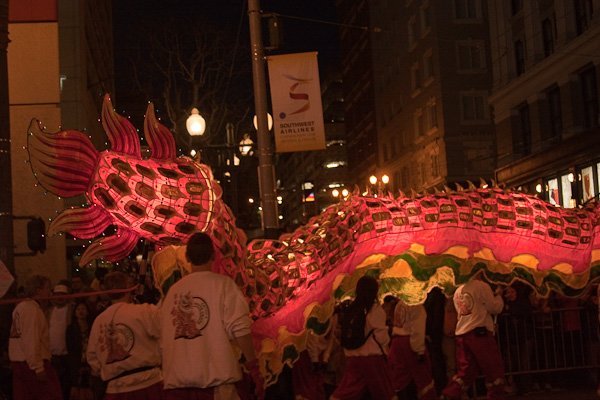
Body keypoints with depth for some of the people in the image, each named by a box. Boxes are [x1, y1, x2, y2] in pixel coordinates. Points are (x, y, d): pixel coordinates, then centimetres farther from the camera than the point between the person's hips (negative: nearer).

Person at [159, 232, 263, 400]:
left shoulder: (172, 290, 11)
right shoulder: (222, 284, -2)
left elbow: (163, 337, 16)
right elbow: (239, 329, -11)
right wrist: (253, 367, -6)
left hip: (175, 381, 5)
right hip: (215, 379, -4)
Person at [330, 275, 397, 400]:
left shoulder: (349, 309, 6)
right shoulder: (375, 309, -9)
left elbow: (344, 334, 13)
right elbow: (381, 337, -7)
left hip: (352, 358, 5)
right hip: (372, 357, -5)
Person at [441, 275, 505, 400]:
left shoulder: (458, 291, 18)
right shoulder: (481, 286, -4)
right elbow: (495, 308, -2)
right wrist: (498, 295, 15)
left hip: (461, 334, 7)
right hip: (479, 332, -7)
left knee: (466, 370, 9)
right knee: (495, 368, 3)